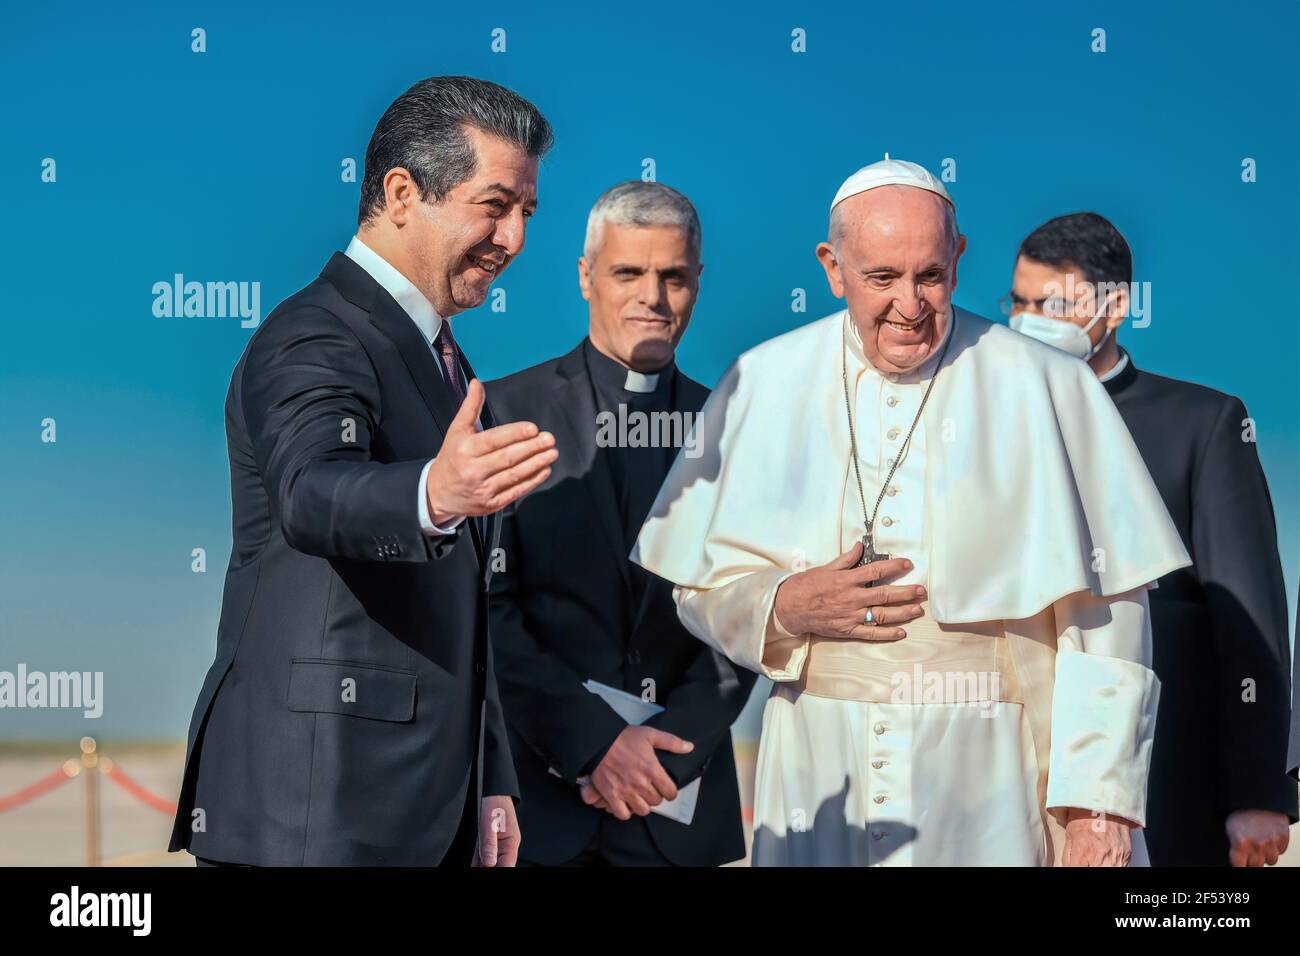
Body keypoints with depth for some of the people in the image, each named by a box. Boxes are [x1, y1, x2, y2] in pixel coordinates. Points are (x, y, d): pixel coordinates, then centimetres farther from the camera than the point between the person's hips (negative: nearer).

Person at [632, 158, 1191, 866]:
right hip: (819, 782, 2)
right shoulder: (764, 386, 4)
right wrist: (784, 606, -12)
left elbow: (1100, 613, -7)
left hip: (987, 788, -2)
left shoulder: (1044, 390, -3)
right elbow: (697, 585, 8)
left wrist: (1100, 801, -13)